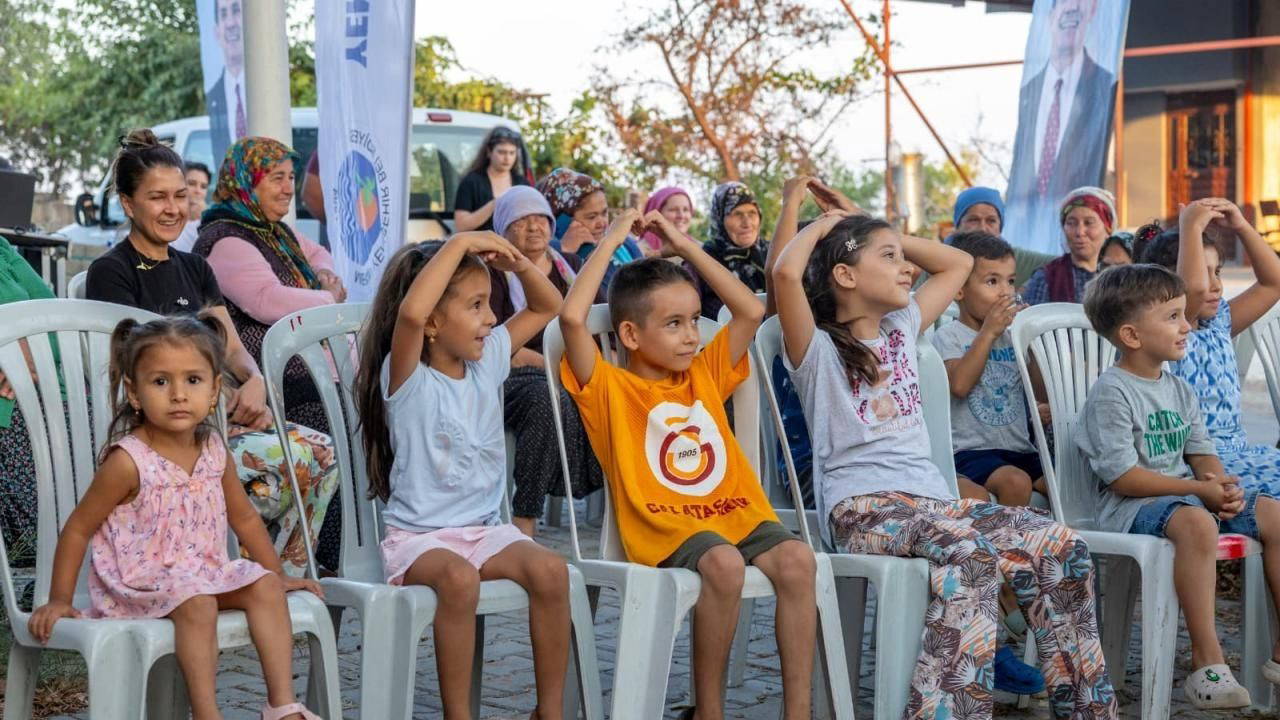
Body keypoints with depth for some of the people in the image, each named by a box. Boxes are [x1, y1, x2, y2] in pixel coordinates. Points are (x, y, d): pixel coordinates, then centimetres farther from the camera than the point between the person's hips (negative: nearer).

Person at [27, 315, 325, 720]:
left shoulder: (215, 452, 2)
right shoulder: (128, 462, -16)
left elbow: (243, 518, 17)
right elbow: (78, 529, -9)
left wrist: (278, 574, 17)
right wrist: (59, 601, -9)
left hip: (203, 574, 7)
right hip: (138, 585, -6)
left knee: (265, 586, -12)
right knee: (196, 603, -32)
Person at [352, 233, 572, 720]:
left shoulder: (488, 360, 8)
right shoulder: (408, 378, -11)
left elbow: (547, 307, 18)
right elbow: (410, 313, -34)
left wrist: (515, 261, -1)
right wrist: (459, 243, -25)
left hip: (486, 529, 6)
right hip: (418, 537, -5)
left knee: (550, 569, -24)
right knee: (458, 578, -38)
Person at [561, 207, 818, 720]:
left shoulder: (704, 375, 23)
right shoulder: (610, 387, 6)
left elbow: (751, 311, 23)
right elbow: (572, 317, -9)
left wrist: (686, 247, 22)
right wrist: (611, 242, 1)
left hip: (738, 514, 5)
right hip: (665, 526, -5)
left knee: (796, 558, -25)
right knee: (724, 563, -35)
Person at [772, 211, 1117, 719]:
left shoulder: (901, 327, 22)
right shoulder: (818, 348, 0)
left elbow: (958, 263, 33)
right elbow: (786, 273, -20)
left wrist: (887, 237, 25)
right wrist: (819, 228, 1)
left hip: (931, 495, 7)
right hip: (863, 507, -7)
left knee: (1060, 547, -14)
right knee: (968, 553, -37)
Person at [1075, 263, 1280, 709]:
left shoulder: (1179, 390, 14)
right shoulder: (1112, 392, -13)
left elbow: (1201, 452, 14)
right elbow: (1120, 475, -19)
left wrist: (1221, 485, -10)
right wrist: (1199, 489, -19)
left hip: (1187, 494, 9)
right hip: (1129, 506, -9)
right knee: (1195, 523, -38)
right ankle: (1207, 663, -36)